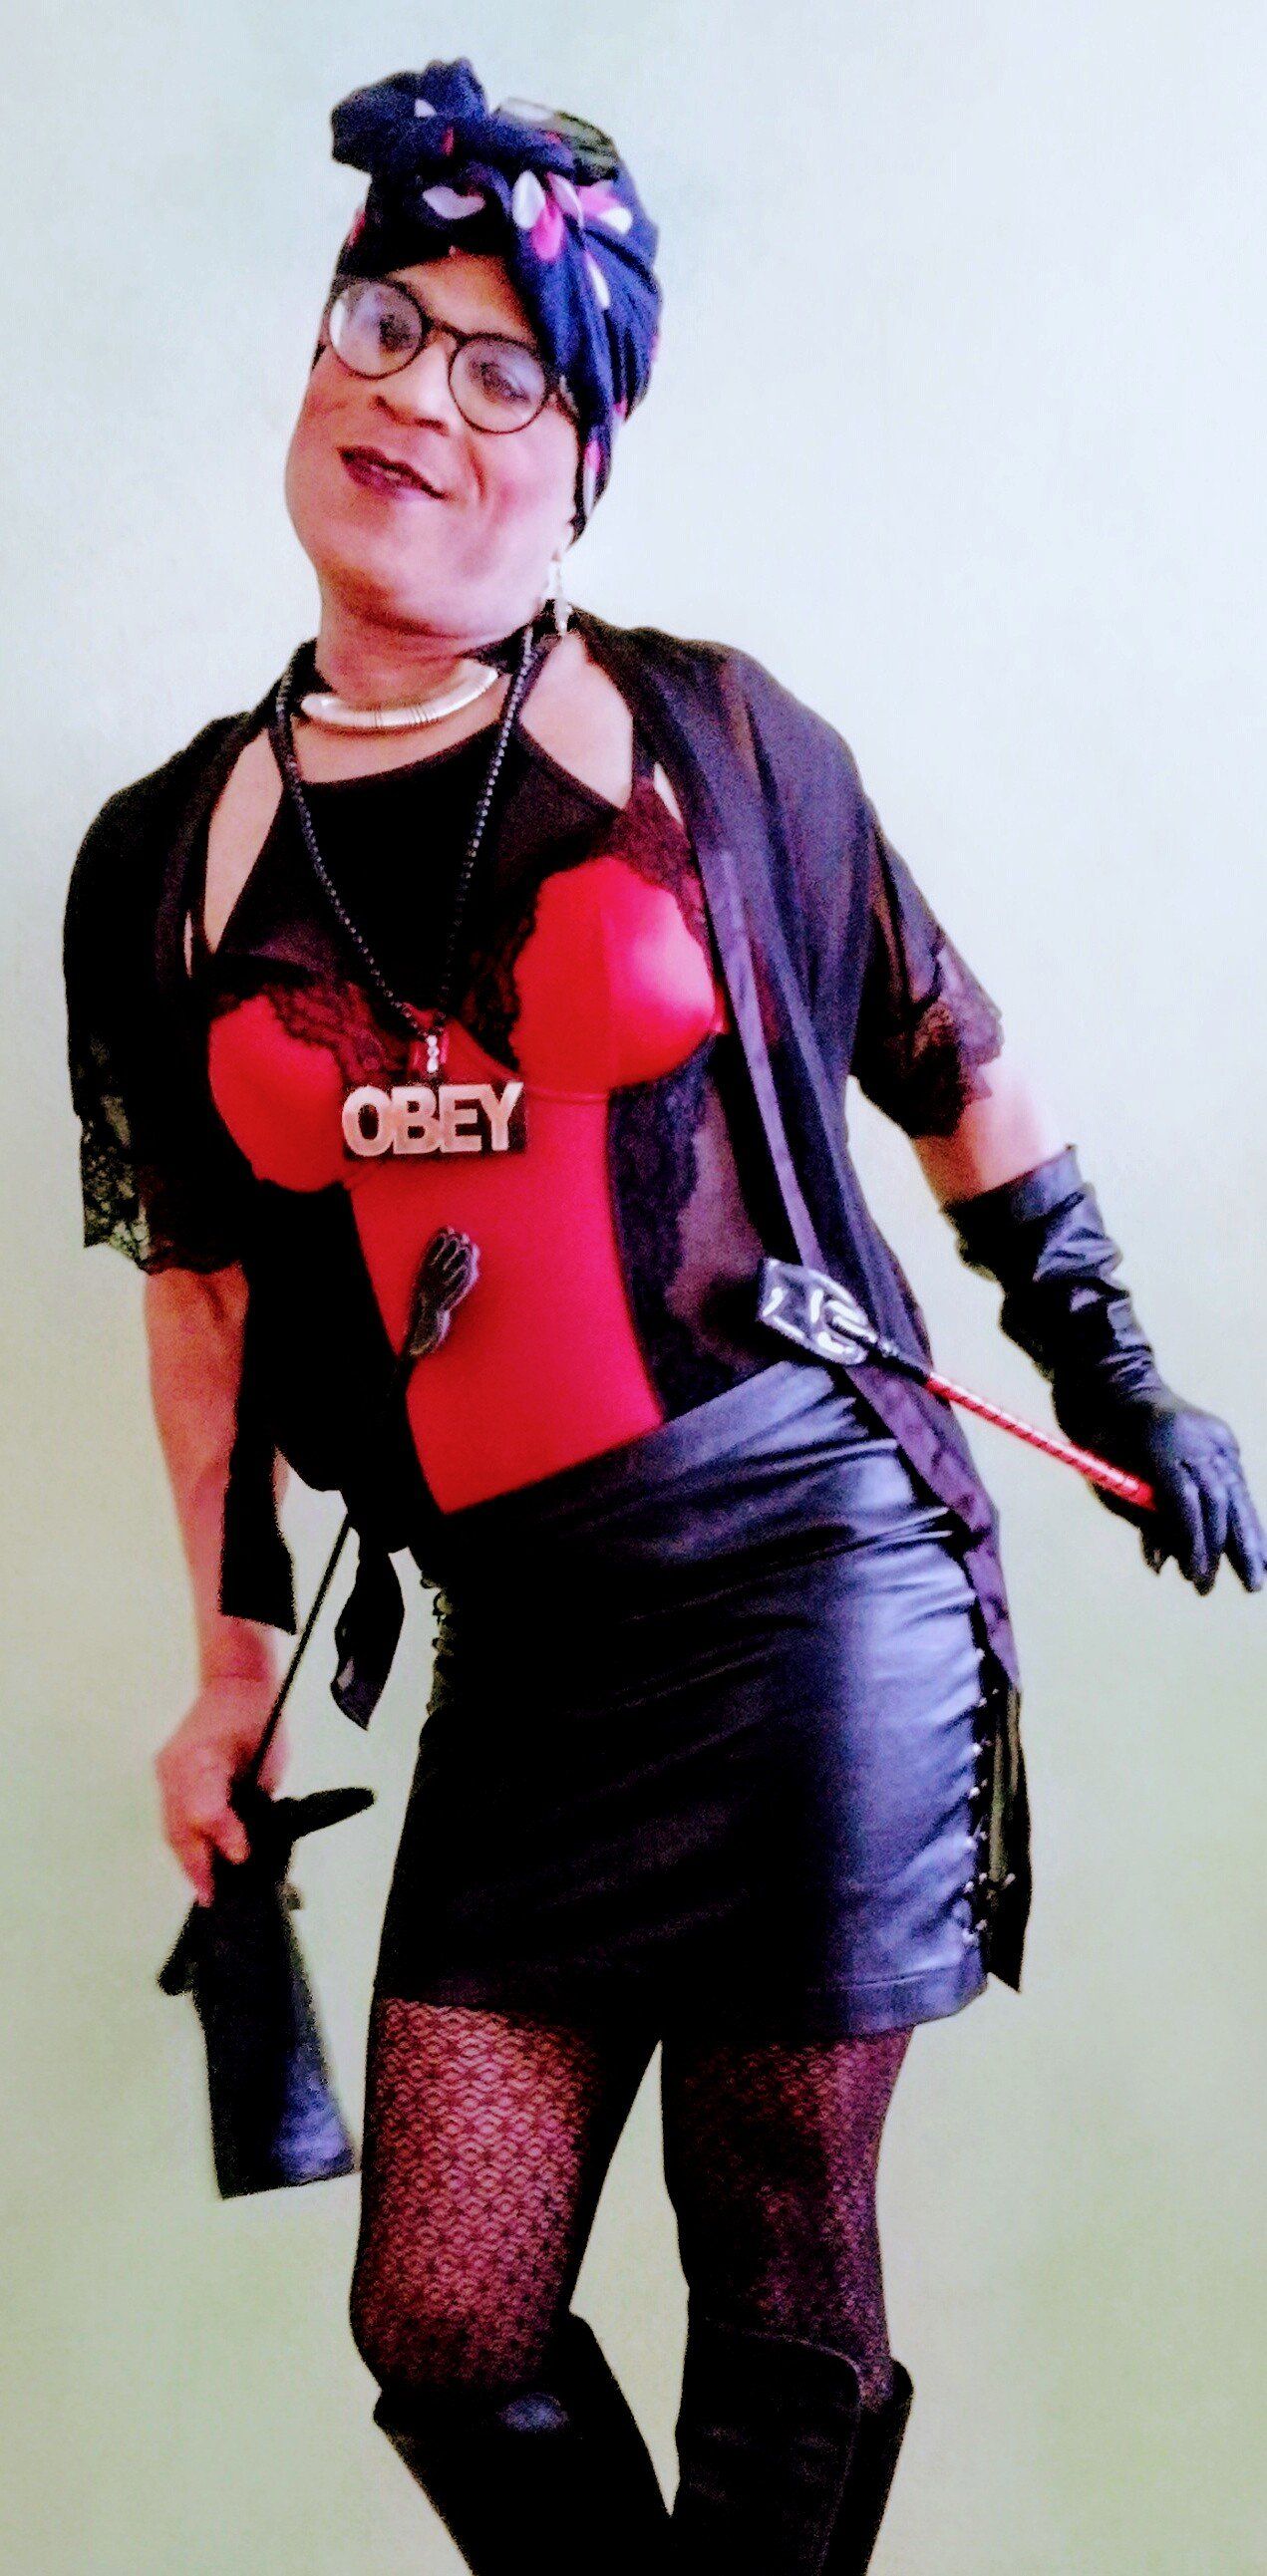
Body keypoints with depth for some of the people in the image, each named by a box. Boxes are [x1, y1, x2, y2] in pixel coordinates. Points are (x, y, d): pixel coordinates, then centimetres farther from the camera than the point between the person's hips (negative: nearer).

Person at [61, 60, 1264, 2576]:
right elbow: (202, 1281, 14)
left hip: (816, 1562, -2)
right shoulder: (167, 857, 8)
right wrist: (232, 1659, 15)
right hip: (519, 1637, 3)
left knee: (786, 2298, 6)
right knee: (445, 2327, 3)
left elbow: (952, 1069, 12)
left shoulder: (710, 736, 1)